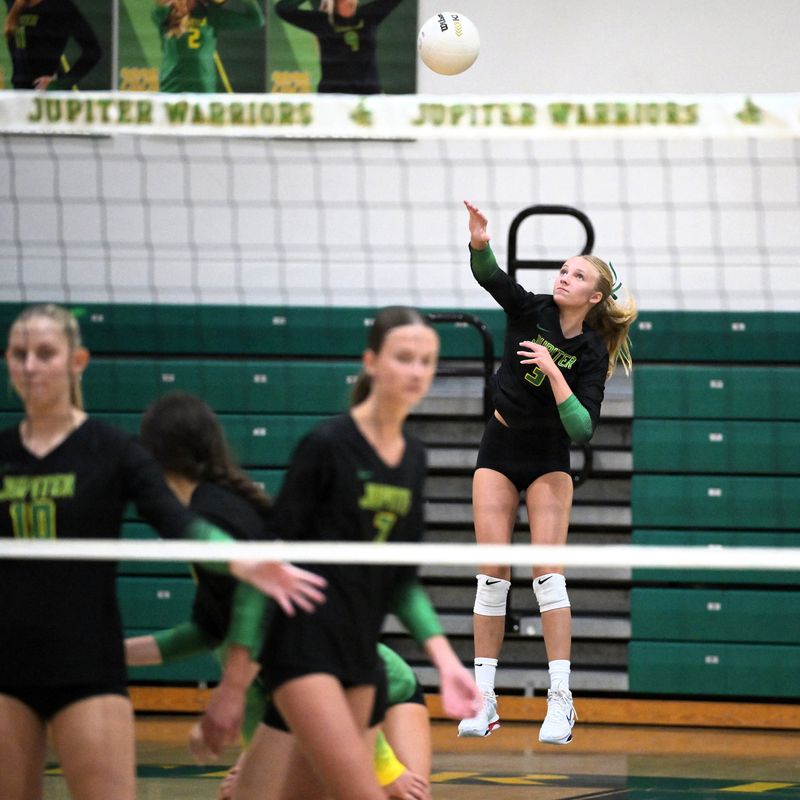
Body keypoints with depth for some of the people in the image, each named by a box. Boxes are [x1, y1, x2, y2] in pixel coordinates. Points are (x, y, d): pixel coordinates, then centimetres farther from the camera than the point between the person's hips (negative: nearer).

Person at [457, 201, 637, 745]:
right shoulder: (530, 311, -6)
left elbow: (583, 428, -22)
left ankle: (561, 700, -11)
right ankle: (483, 699, 0)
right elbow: (489, 275, -23)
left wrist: (552, 370, -30)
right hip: (499, 450, 2)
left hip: (549, 460, -2)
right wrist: (480, 242, -44)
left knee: (547, 572, -13)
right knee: (493, 574, -2)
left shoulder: (592, 354, -12)